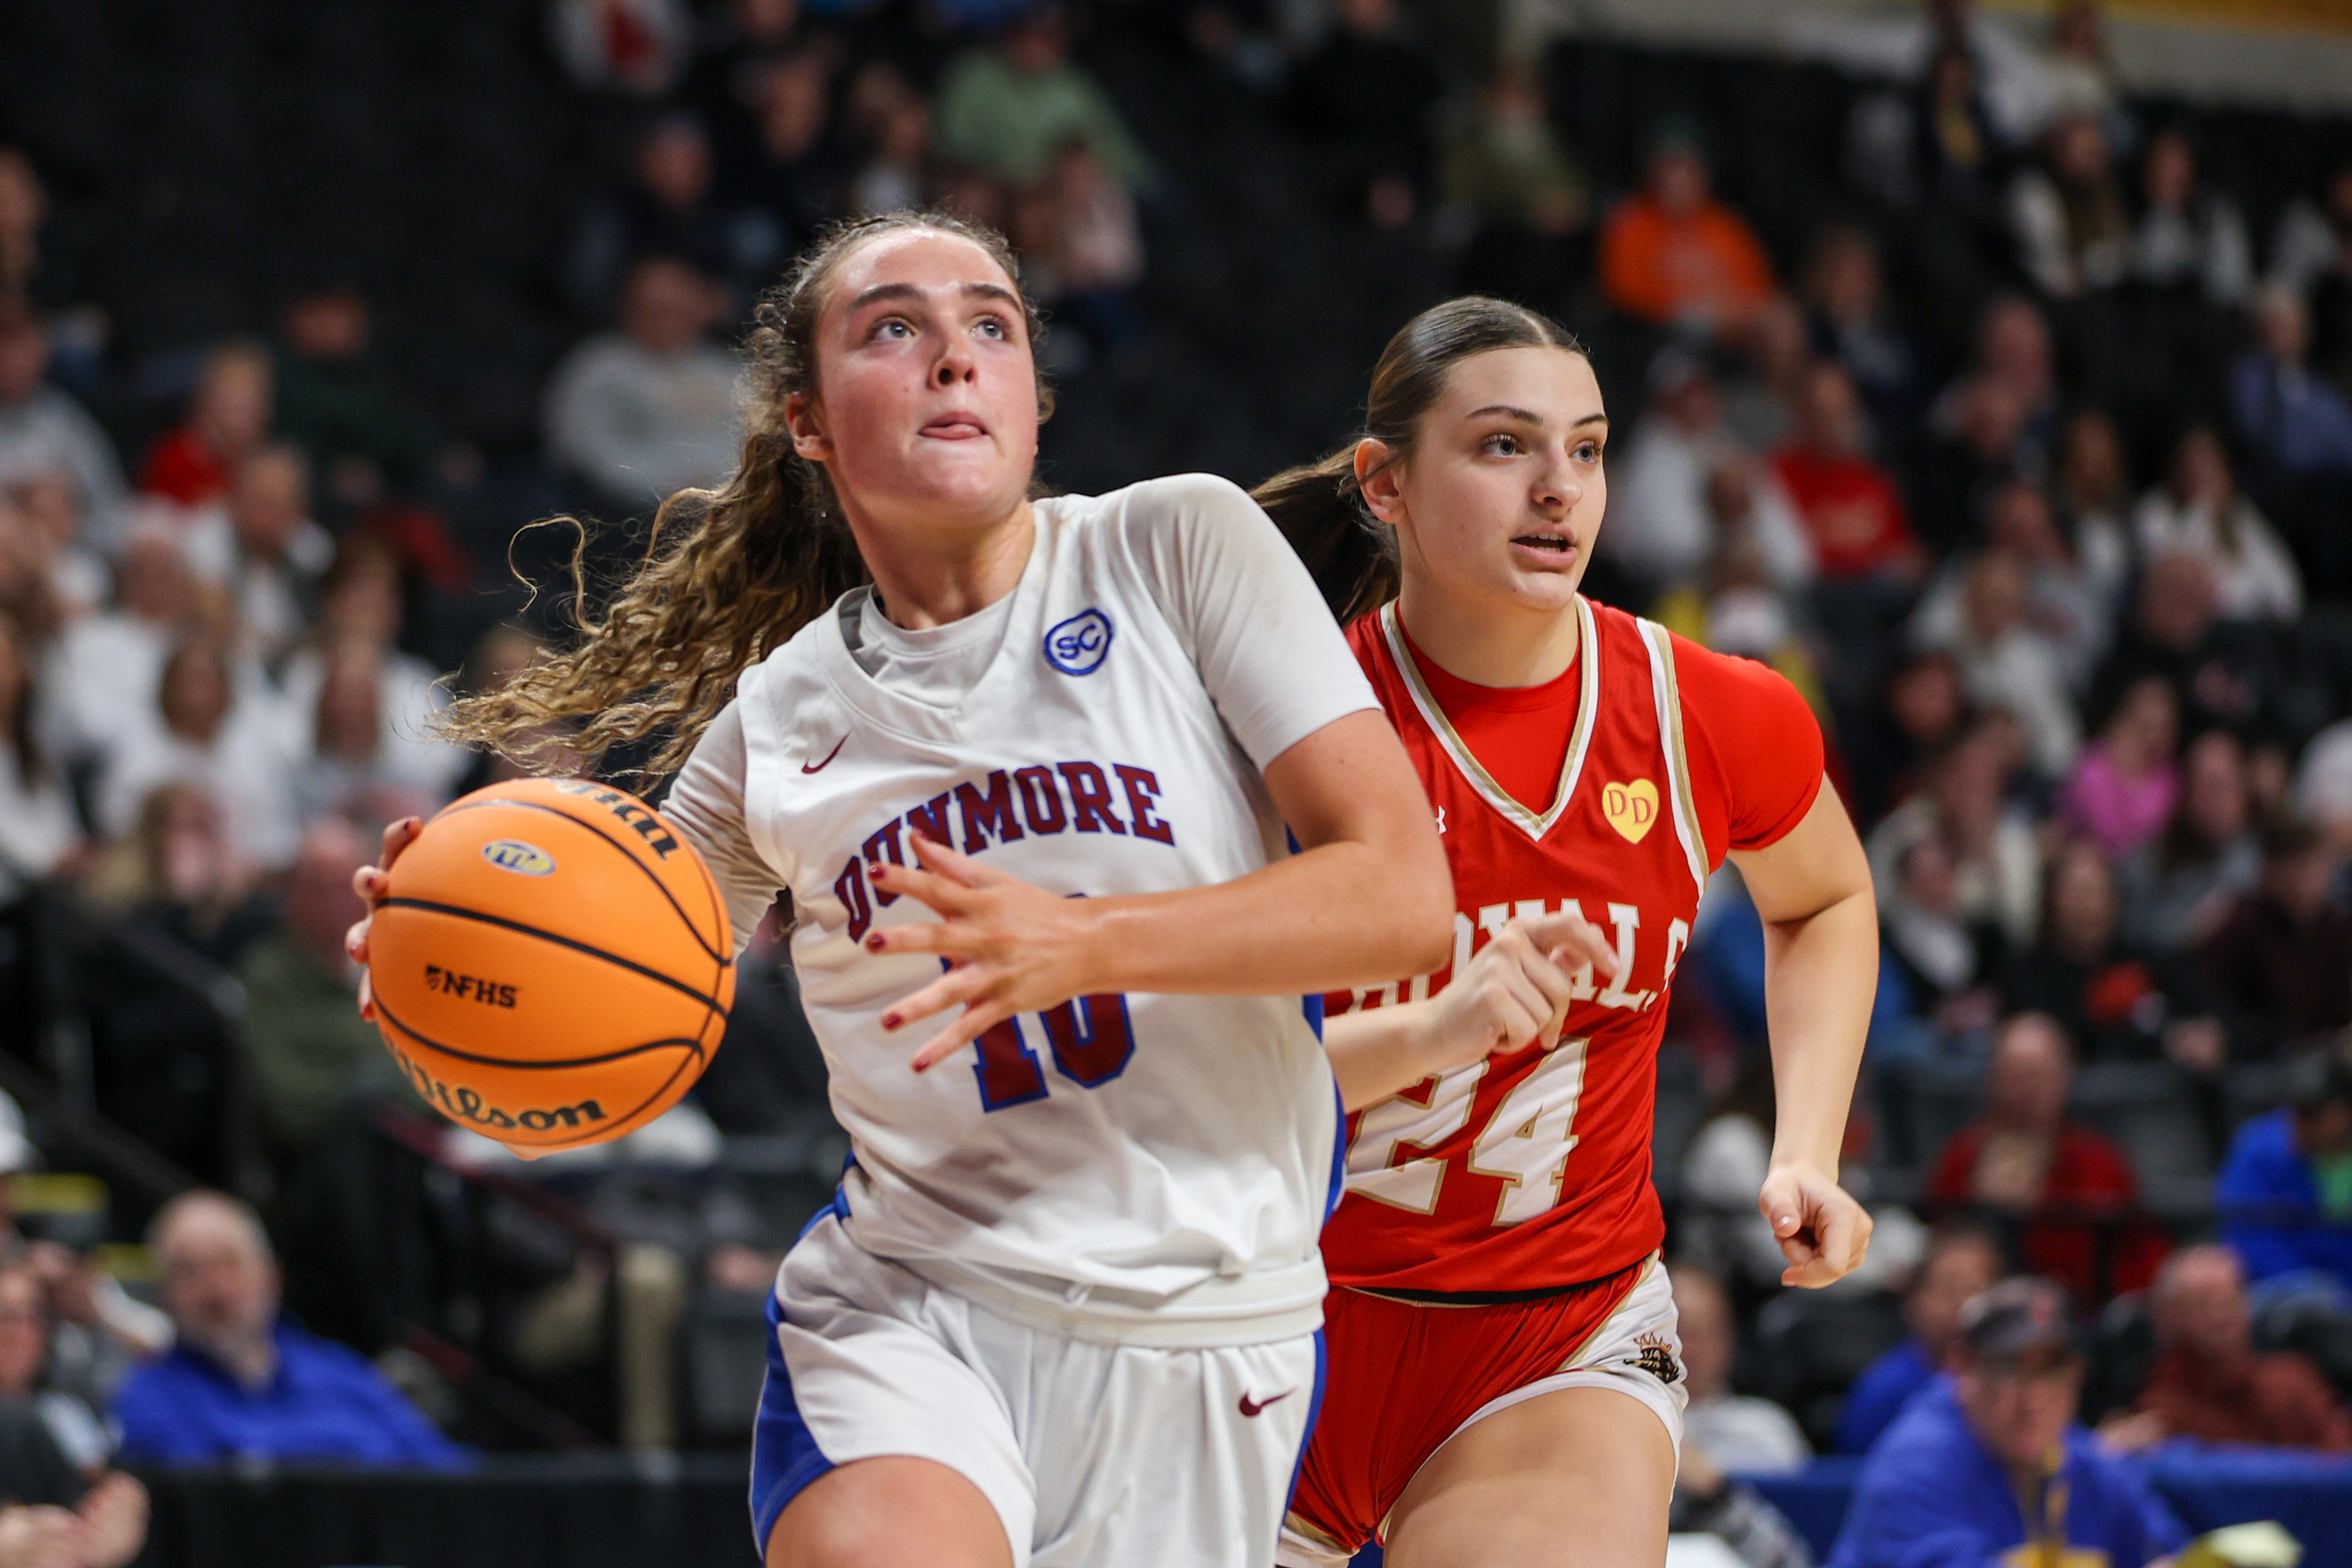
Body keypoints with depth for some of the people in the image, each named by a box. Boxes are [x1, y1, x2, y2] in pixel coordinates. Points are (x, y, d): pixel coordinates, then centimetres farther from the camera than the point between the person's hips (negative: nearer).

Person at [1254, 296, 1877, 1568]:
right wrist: (1426, 1036, -34)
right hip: (1282, 1325, 0)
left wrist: (1807, 1155, 7)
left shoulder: (1718, 722, -5)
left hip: (1566, 1347, 1)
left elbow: (1825, 901, 19)